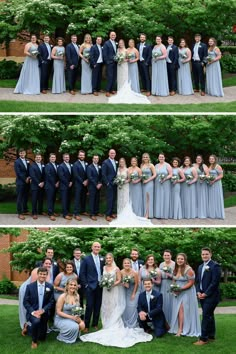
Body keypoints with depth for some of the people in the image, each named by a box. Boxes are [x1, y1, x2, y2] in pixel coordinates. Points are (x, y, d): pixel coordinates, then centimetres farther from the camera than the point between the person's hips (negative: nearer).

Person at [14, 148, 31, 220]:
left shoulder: (27, 161, 13)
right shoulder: (17, 162, -6)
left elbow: (29, 171, 14)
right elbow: (18, 173, -12)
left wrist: (28, 178, -5)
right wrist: (25, 179, -12)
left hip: (27, 182, 6)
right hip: (20, 182, -6)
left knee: (25, 197, 11)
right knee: (20, 198, -3)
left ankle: (25, 211, 21)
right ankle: (20, 213, -1)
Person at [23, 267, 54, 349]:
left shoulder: (50, 287, -1)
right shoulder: (30, 286, -6)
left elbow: (51, 301, -1)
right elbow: (25, 302, -6)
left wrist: (43, 310, -17)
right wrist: (33, 312, -20)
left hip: (44, 313, 3)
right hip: (33, 312, -3)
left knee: (42, 337, 7)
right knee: (36, 321, -37)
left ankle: (30, 327, 40)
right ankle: (34, 341, -11)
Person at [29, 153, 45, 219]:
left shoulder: (43, 165, 11)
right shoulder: (32, 166, -4)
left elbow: (44, 175, 9)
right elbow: (32, 176, -11)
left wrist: (43, 182, -5)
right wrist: (38, 183, -14)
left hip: (42, 185, 5)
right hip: (35, 186, -4)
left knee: (41, 199, 8)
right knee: (34, 200, -2)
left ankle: (40, 211, 20)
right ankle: (34, 213, 3)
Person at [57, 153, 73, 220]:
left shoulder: (71, 166, 14)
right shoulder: (61, 166, -7)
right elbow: (61, 177, -13)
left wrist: (71, 182, 0)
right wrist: (68, 184, -11)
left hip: (69, 186, 6)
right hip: (64, 186, -6)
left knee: (68, 200, 7)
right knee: (64, 200, -5)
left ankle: (67, 212, 14)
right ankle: (65, 214, -4)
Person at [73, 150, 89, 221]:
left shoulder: (86, 164, 11)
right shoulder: (75, 164, -6)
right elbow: (76, 175, -12)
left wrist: (86, 180, -4)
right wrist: (82, 182, -13)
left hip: (85, 184, 6)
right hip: (78, 184, -6)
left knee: (84, 198, 10)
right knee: (77, 199, -6)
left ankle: (83, 211, 22)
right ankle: (76, 214, -6)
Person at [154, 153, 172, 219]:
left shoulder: (167, 165, -2)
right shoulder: (156, 165, 13)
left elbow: (170, 175, -7)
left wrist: (165, 179, -20)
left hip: (165, 184, -4)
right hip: (157, 184, 4)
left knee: (165, 198, -3)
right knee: (158, 199, 3)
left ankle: (165, 214, 0)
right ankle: (158, 214, 6)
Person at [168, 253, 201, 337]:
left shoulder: (188, 269, -15)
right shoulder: (175, 269, 7)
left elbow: (191, 283, -15)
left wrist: (181, 288, -20)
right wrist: (173, 288, 1)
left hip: (186, 292, -6)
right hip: (177, 293, 6)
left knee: (182, 310, -7)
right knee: (178, 310, 4)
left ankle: (180, 330, -3)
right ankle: (178, 329, 9)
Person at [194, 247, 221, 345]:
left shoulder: (215, 266, -10)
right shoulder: (200, 267, 16)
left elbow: (215, 282, -16)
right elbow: (198, 281, 18)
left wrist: (205, 293, -16)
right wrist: (198, 292, 1)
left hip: (211, 296, -8)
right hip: (202, 296, 8)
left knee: (206, 316, -9)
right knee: (209, 315, 14)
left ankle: (203, 338, -6)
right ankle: (211, 336, 20)